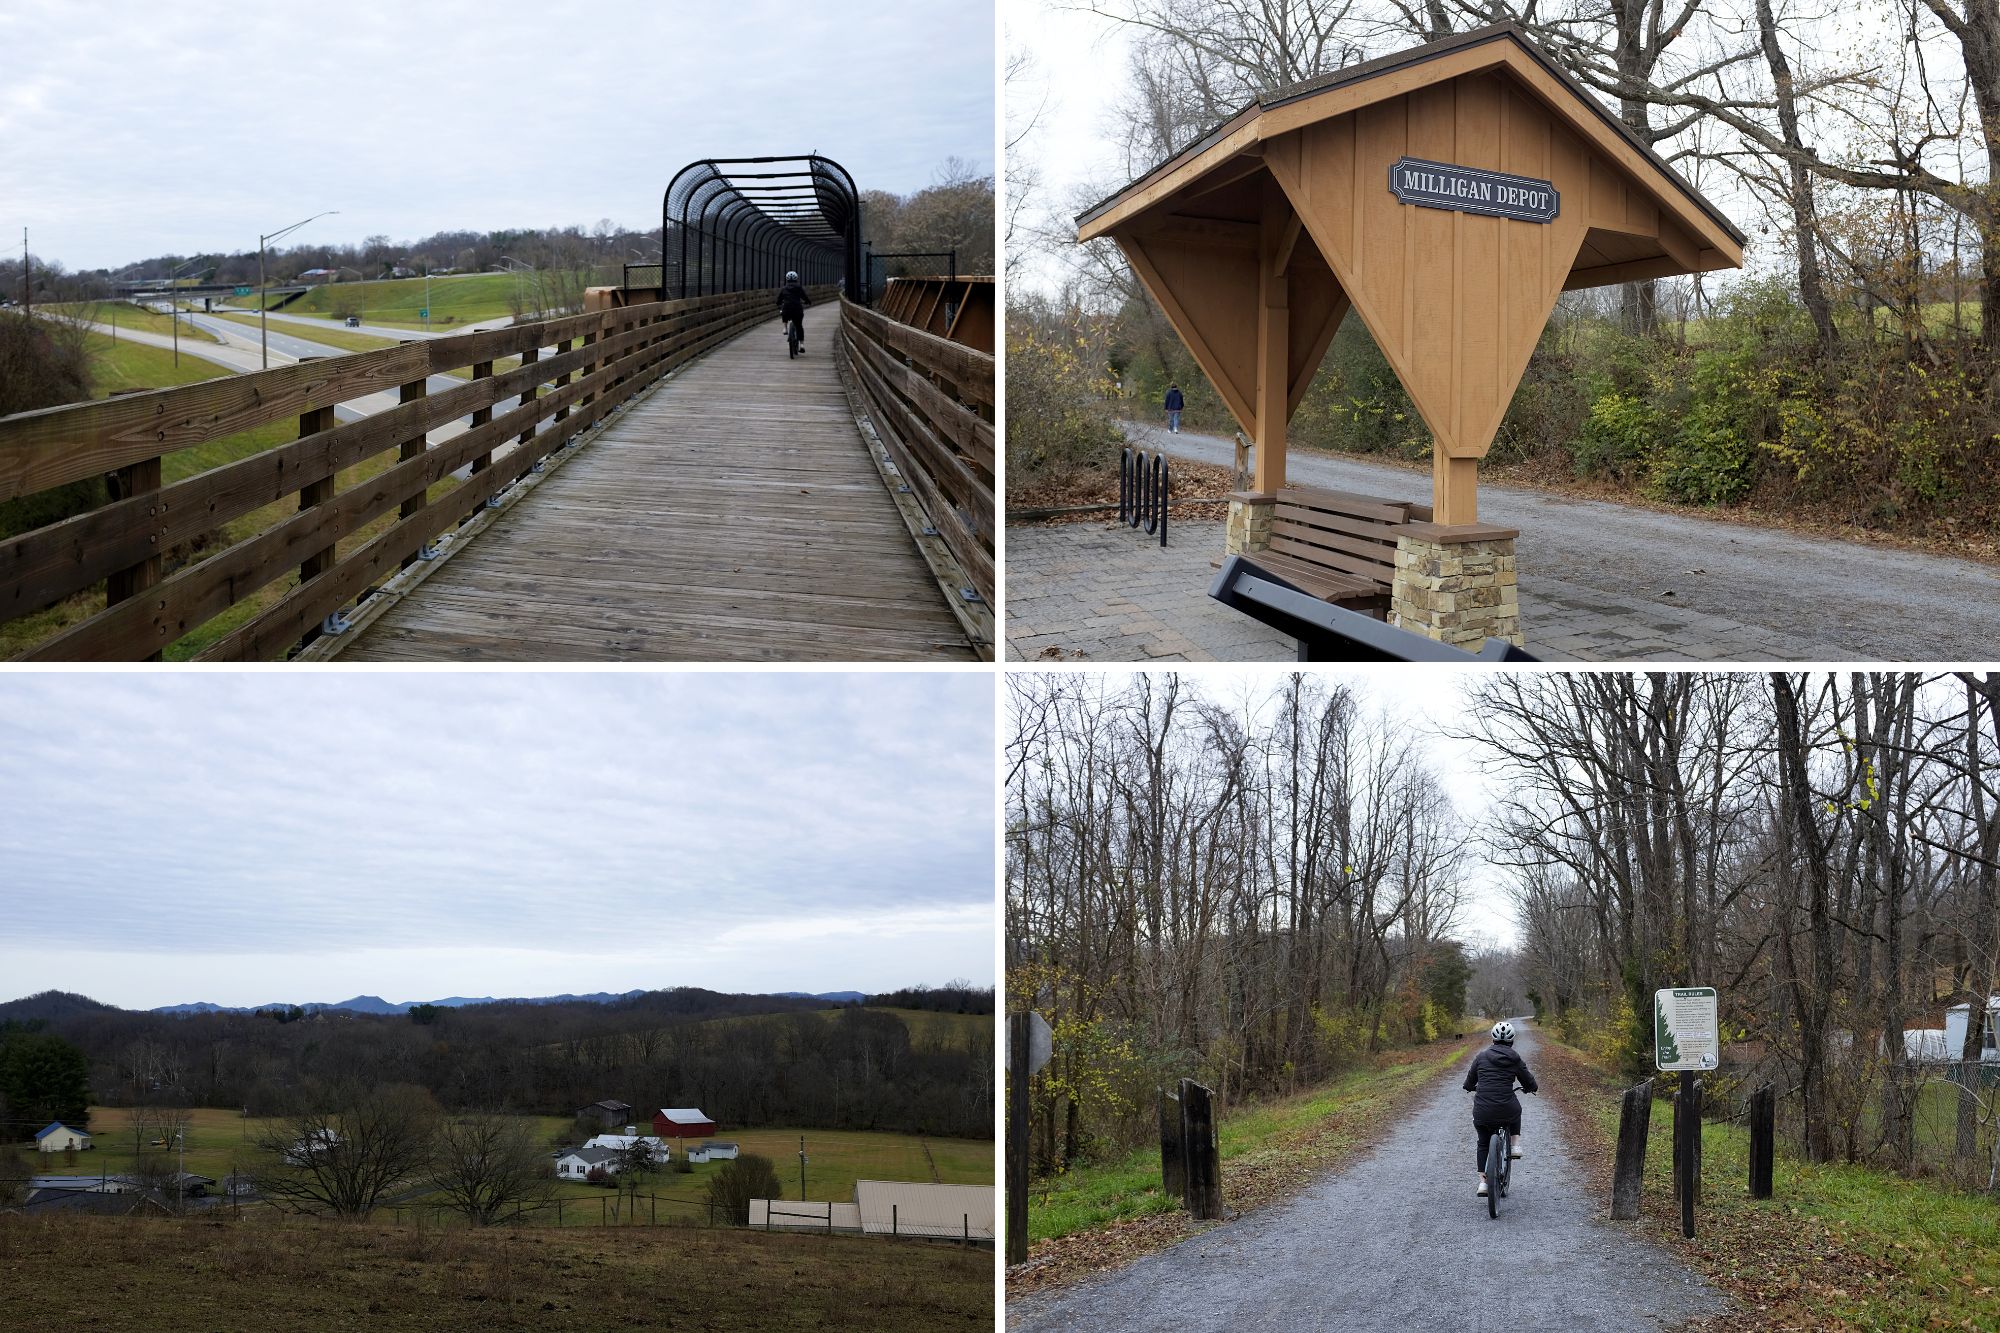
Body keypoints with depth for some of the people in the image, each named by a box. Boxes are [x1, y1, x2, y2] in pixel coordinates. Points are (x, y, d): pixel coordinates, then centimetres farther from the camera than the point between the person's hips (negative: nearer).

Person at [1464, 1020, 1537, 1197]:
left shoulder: (1481, 1057, 5)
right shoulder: (1516, 1060, 2)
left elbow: (1470, 1081, 15)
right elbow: (1530, 1084, 12)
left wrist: (1470, 1087, 38)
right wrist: (1530, 1088, 36)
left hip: (1482, 1113, 1)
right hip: (1506, 1112, -1)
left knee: (1483, 1144, 22)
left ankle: (1482, 1182, 13)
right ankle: (1515, 1144, 23)